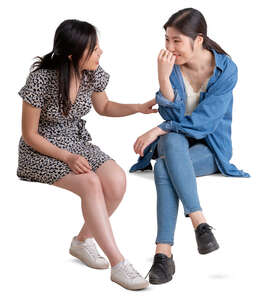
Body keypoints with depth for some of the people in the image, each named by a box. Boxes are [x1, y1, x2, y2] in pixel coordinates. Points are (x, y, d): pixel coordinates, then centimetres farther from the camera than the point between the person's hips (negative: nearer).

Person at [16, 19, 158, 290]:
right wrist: (66, 157, -24)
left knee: (117, 180, -21)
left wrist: (139, 108, -1)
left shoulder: (93, 74, -6)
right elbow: (29, 135, -14)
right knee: (90, 183, -31)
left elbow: (103, 107, 15)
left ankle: (83, 241, 2)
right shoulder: (41, 80, -23)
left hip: (77, 143, 6)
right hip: (41, 151, -6)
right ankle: (118, 265, -27)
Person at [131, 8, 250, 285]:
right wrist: (164, 77, -25)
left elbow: (204, 121, -18)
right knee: (172, 140, -36)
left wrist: (156, 131, -19)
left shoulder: (226, 69, -12)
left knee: (163, 168, -33)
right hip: (176, 141, 3)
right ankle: (199, 222, -40)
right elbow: (171, 114, -11)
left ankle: (163, 252, -34)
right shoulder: (171, 65, -3)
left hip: (212, 148, -2)